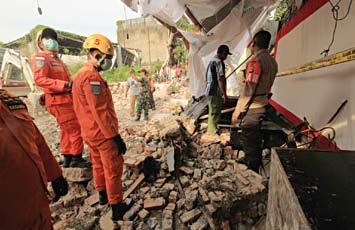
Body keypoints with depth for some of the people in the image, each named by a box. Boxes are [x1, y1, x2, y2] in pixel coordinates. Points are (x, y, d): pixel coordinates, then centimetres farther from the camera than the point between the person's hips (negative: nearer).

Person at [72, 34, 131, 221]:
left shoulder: (81, 74, 11)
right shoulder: (92, 76, -21)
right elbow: (100, 112, -26)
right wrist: (116, 136, -23)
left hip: (90, 132, 10)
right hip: (103, 133, -10)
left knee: (99, 164, 23)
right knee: (113, 169, 2)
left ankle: (102, 195, 42)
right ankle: (116, 207, 16)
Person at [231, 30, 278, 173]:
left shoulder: (256, 60, -18)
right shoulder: (272, 61, 11)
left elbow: (249, 88, -22)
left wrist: (238, 110, -18)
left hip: (252, 108, -9)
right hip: (263, 105, 9)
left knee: (249, 140, 3)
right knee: (255, 138, 23)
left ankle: (251, 172, 16)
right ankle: (252, 161, 43)